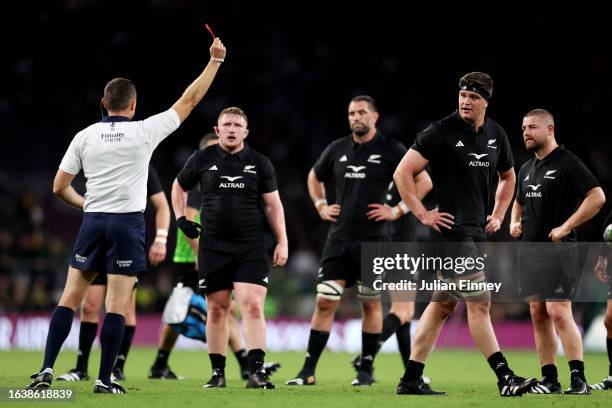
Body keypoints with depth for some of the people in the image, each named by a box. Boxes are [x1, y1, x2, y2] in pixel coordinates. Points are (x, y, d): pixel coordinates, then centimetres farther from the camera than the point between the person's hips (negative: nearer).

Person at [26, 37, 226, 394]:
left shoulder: (85, 136, 3)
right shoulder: (145, 132, -3)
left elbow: (59, 187, 6)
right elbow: (189, 100, 5)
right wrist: (215, 60, 13)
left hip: (93, 221, 2)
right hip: (128, 223, -2)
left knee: (70, 298, 7)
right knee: (117, 304, -2)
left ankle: (47, 370, -1)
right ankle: (105, 379, -3)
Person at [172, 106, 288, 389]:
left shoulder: (260, 163, 5)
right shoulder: (202, 160, 5)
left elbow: (273, 204, 8)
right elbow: (179, 187, 21)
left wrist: (282, 242, 2)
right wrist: (180, 218, 8)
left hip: (251, 248, -1)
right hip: (213, 247, 1)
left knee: (253, 305, -13)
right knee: (217, 309, 4)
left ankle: (256, 371, -18)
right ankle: (217, 372, 13)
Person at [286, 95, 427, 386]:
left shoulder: (391, 151, -3)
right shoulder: (337, 150, 9)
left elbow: (422, 182, 0)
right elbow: (314, 177, 28)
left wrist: (397, 211, -7)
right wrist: (320, 206, 14)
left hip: (374, 240, -3)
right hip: (339, 239, 3)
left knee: (371, 303, 4)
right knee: (324, 301, -2)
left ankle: (366, 370, 14)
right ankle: (308, 371, 0)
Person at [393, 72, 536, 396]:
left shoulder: (495, 135, 11)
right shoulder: (442, 132, -10)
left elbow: (507, 177, 28)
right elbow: (402, 173, -11)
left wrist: (498, 215, 17)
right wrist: (423, 214, -13)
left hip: (476, 230, 8)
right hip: (452, 227, -8)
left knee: (442, 305, 10)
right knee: (479, 302, -11)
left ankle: (411, 379, 15)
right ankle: (504, 377, -12)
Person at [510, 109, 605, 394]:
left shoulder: (567, 162, -8)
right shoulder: (527, 169, 17)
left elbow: (597, 197, -15)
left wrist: (565, 227, -18)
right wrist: (514, 222, 12)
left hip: (557, 248, -8)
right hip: (528, 249, 8)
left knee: (558, 312, -15)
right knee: (538, 315, 7)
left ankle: (579, 379, -14)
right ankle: (549, 380, 11)